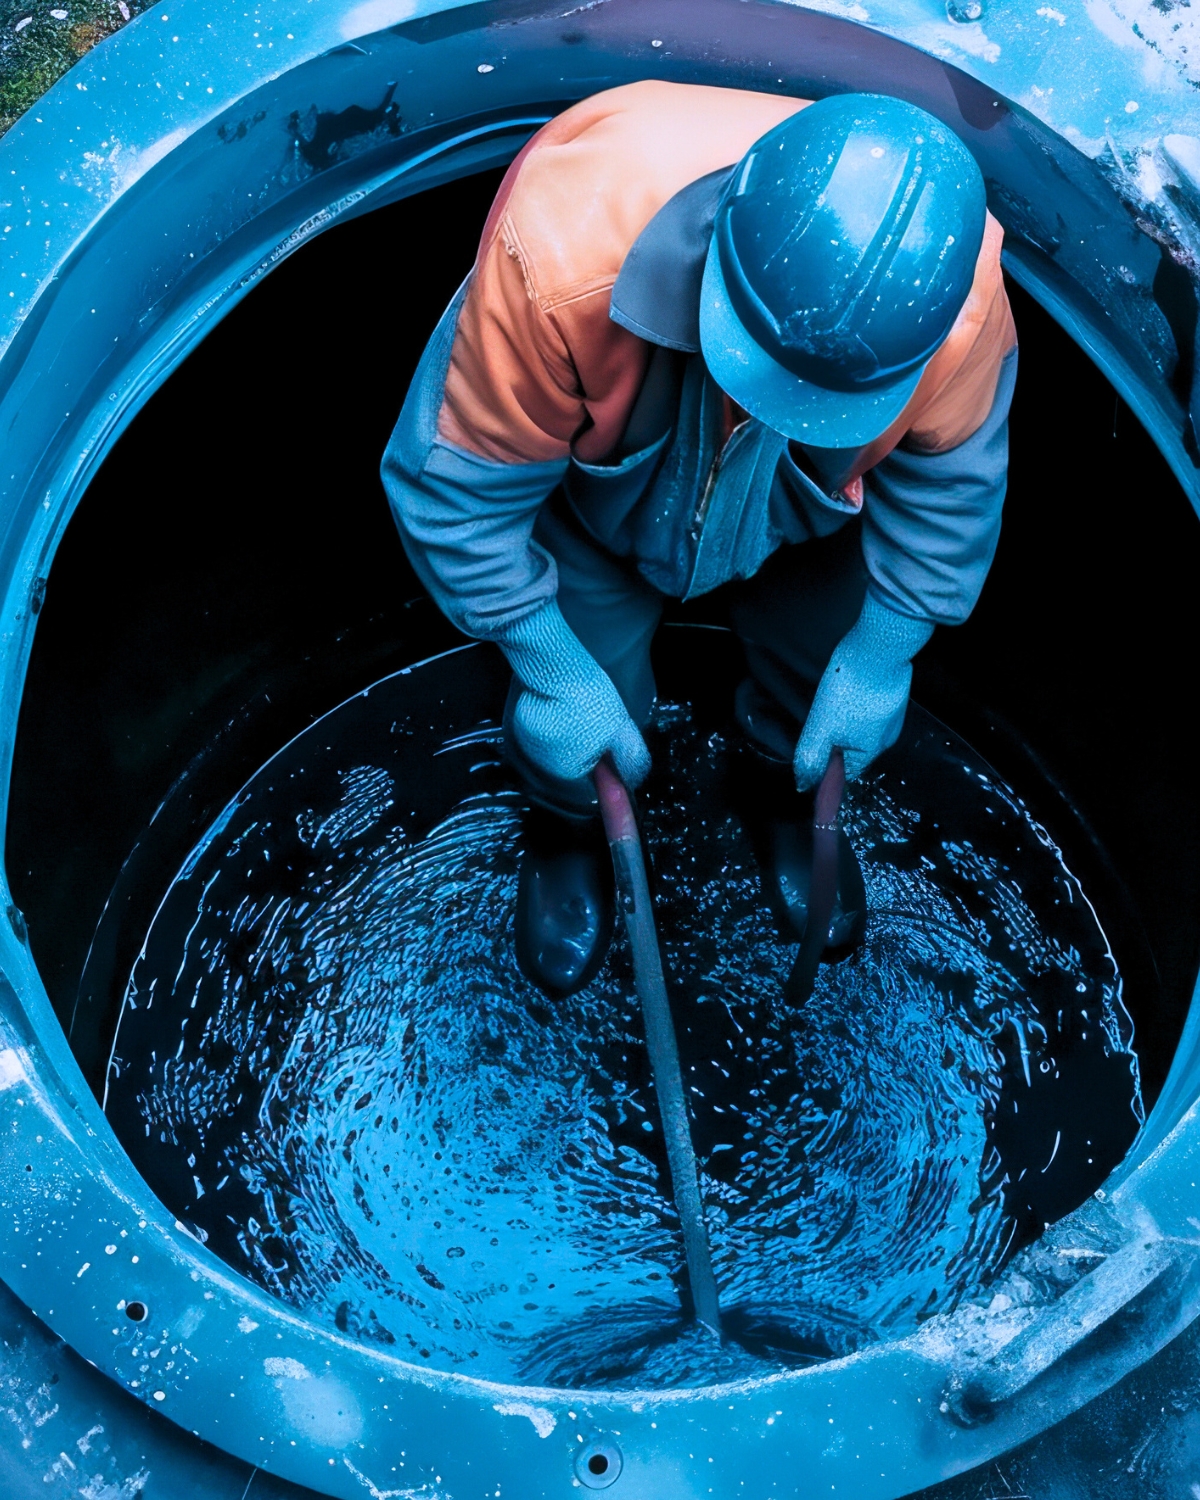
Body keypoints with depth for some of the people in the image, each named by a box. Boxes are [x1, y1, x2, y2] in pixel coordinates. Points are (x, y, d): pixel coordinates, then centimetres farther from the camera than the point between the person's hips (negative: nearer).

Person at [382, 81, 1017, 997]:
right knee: (571, 736, -4)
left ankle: (794, 814, 47)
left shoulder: (960, 296, -39)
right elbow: (457, 487, -30)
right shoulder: (564, 253, -46)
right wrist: (557, 678, -25)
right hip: (594, 504, -2)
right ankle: (569, 834, 37)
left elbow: (947, 481, -16)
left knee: (831, 709, 6)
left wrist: (880, 659, -10)